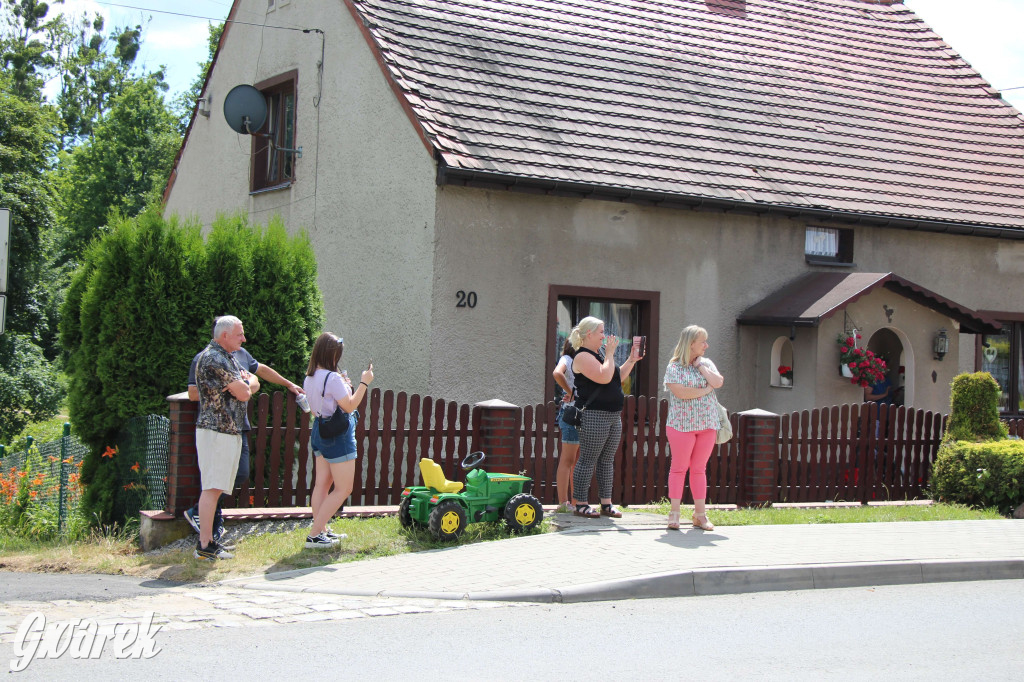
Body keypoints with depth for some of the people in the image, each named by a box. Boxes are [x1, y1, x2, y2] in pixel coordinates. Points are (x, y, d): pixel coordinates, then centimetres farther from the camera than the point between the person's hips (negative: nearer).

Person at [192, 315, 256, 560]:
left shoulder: (228, 358, 19)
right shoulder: (214, 358, -15)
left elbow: (254, 384, 17)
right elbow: (244, 393, -18)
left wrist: (244, 383, -5)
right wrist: (245, 383, 5)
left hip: (230, 430, 10)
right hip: (216, 431, -10)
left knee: (216, 488, 11)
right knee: (212, 487, -10)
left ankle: (208, 541, 15)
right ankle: (205, 547, -10)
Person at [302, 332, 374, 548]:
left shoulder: (309, 378, 7)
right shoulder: (333, 378, -20)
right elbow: (349, 406, -18)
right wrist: (364, 383, -12)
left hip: (319, 431, 9)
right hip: (338, 434, -9)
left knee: (322, 484, 13)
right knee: (343, 489, -2)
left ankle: (320, 531, 16)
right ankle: (314, 535, -6)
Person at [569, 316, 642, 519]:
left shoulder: (600, 353, 18)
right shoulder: (583, 356, -12)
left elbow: (618, 377, 23)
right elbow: (604, 377, -24)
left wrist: (632, 360, 14)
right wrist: (610, 354, -13)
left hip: (614, 416, 9)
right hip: (594, 416, -9)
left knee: (607, 460, 10)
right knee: (588, 460, -5)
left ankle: (606, 503, 15)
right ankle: (580, 504, -1)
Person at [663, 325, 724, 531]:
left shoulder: (707, 363, 11)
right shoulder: (674, 367, -5)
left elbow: (718, 382, -5)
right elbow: (680, 392, -18)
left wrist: (700, 366, -4)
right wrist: (705, 390, -9)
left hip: (707, 424, 5)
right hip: (682, 424, -5)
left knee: (700, 468, 8)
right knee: (679, 468, 0)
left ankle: (700, 514, 12)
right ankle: (674, 513, 6)